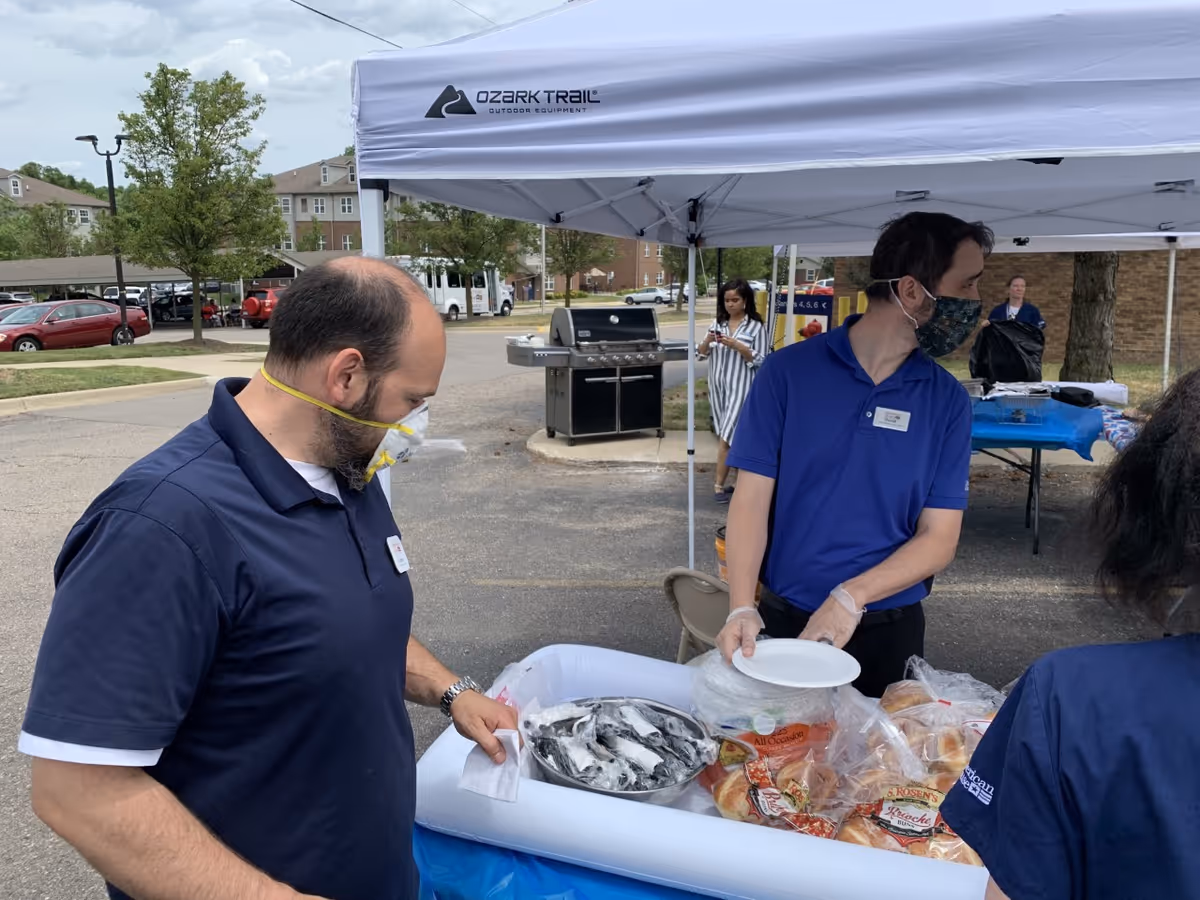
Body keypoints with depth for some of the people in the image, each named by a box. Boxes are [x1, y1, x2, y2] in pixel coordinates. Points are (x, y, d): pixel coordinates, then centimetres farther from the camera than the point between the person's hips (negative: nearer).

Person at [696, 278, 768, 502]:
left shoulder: (756, 327, -6)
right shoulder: (717, 324, 8)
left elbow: (760, 360, -9)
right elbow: (701, 354, 10)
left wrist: (737, 346, -21)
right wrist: (707, 341, -11)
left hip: (740, 387, -5)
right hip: (717, 385, 5)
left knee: (726, 436, -9)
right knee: (725, 436, 12)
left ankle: (719, 485, -4)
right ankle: (725, 481, 23)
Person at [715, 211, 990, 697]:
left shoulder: (947, 400, -3)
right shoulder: (788, 371, -9)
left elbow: (938, 539, -5)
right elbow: (752, 499, -9)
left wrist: (851, 597, -20)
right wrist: (742, 608, -22)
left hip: (890, 631, 1)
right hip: (784, 619, -1)